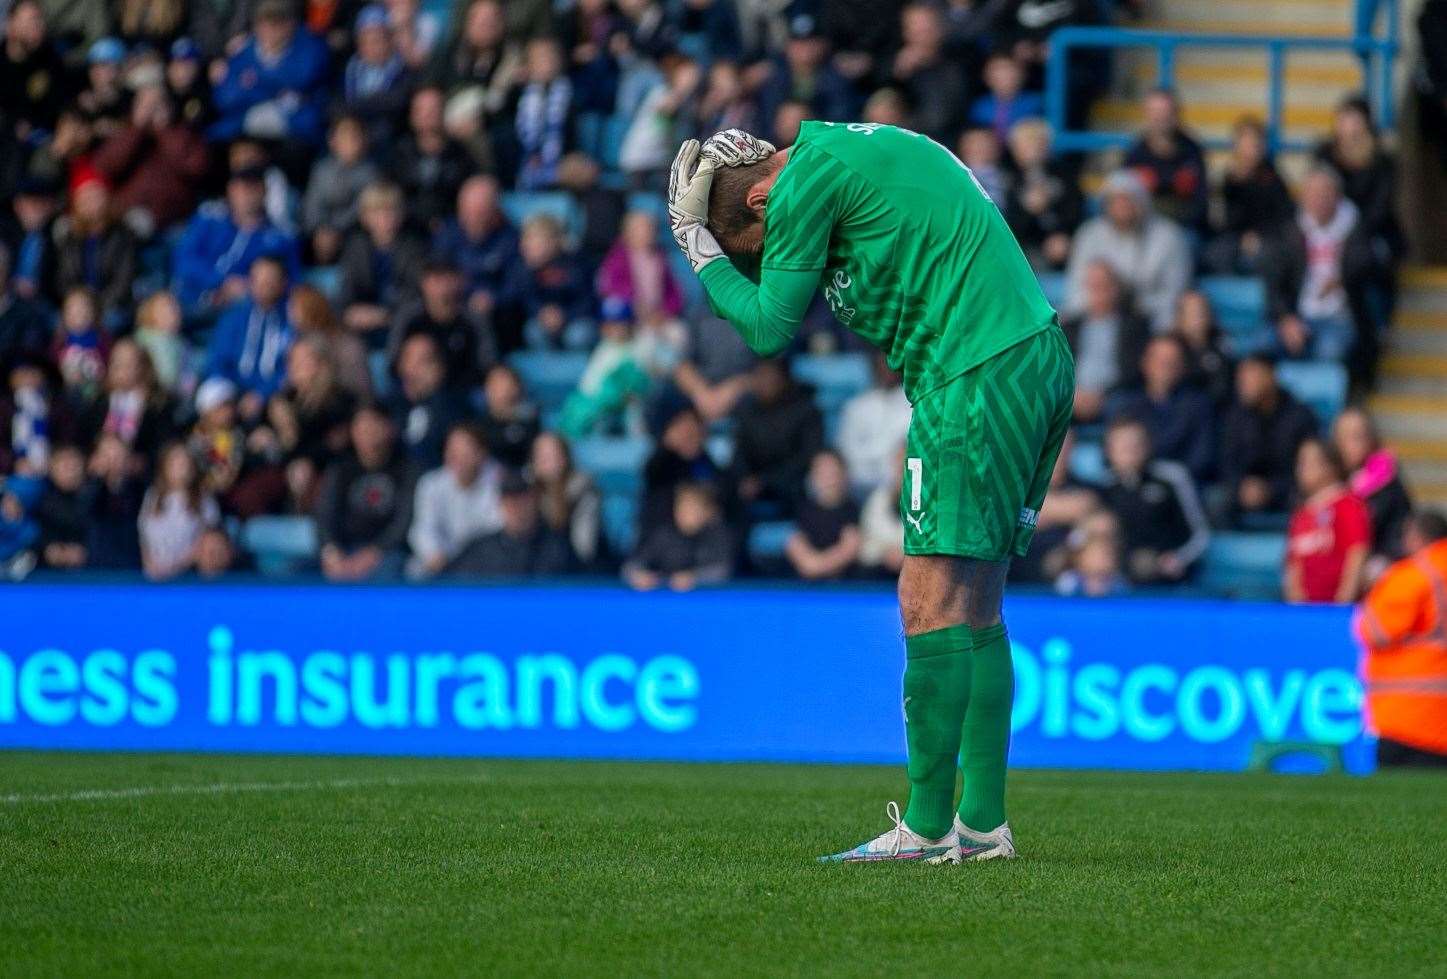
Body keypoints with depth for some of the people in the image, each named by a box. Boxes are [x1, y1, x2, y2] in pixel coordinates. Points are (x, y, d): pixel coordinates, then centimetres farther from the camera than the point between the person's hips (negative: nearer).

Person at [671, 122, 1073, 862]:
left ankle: (929, 826, -9)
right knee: (976, 604, 11)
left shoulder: (807, 179, -8)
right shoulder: (858, 149, 21)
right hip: (1041, 357, 10)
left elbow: (769, 328, -4)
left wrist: (699, 248, 8)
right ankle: (984, 822, 10)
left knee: (932, 598, -8)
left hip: (974, 377, -10)